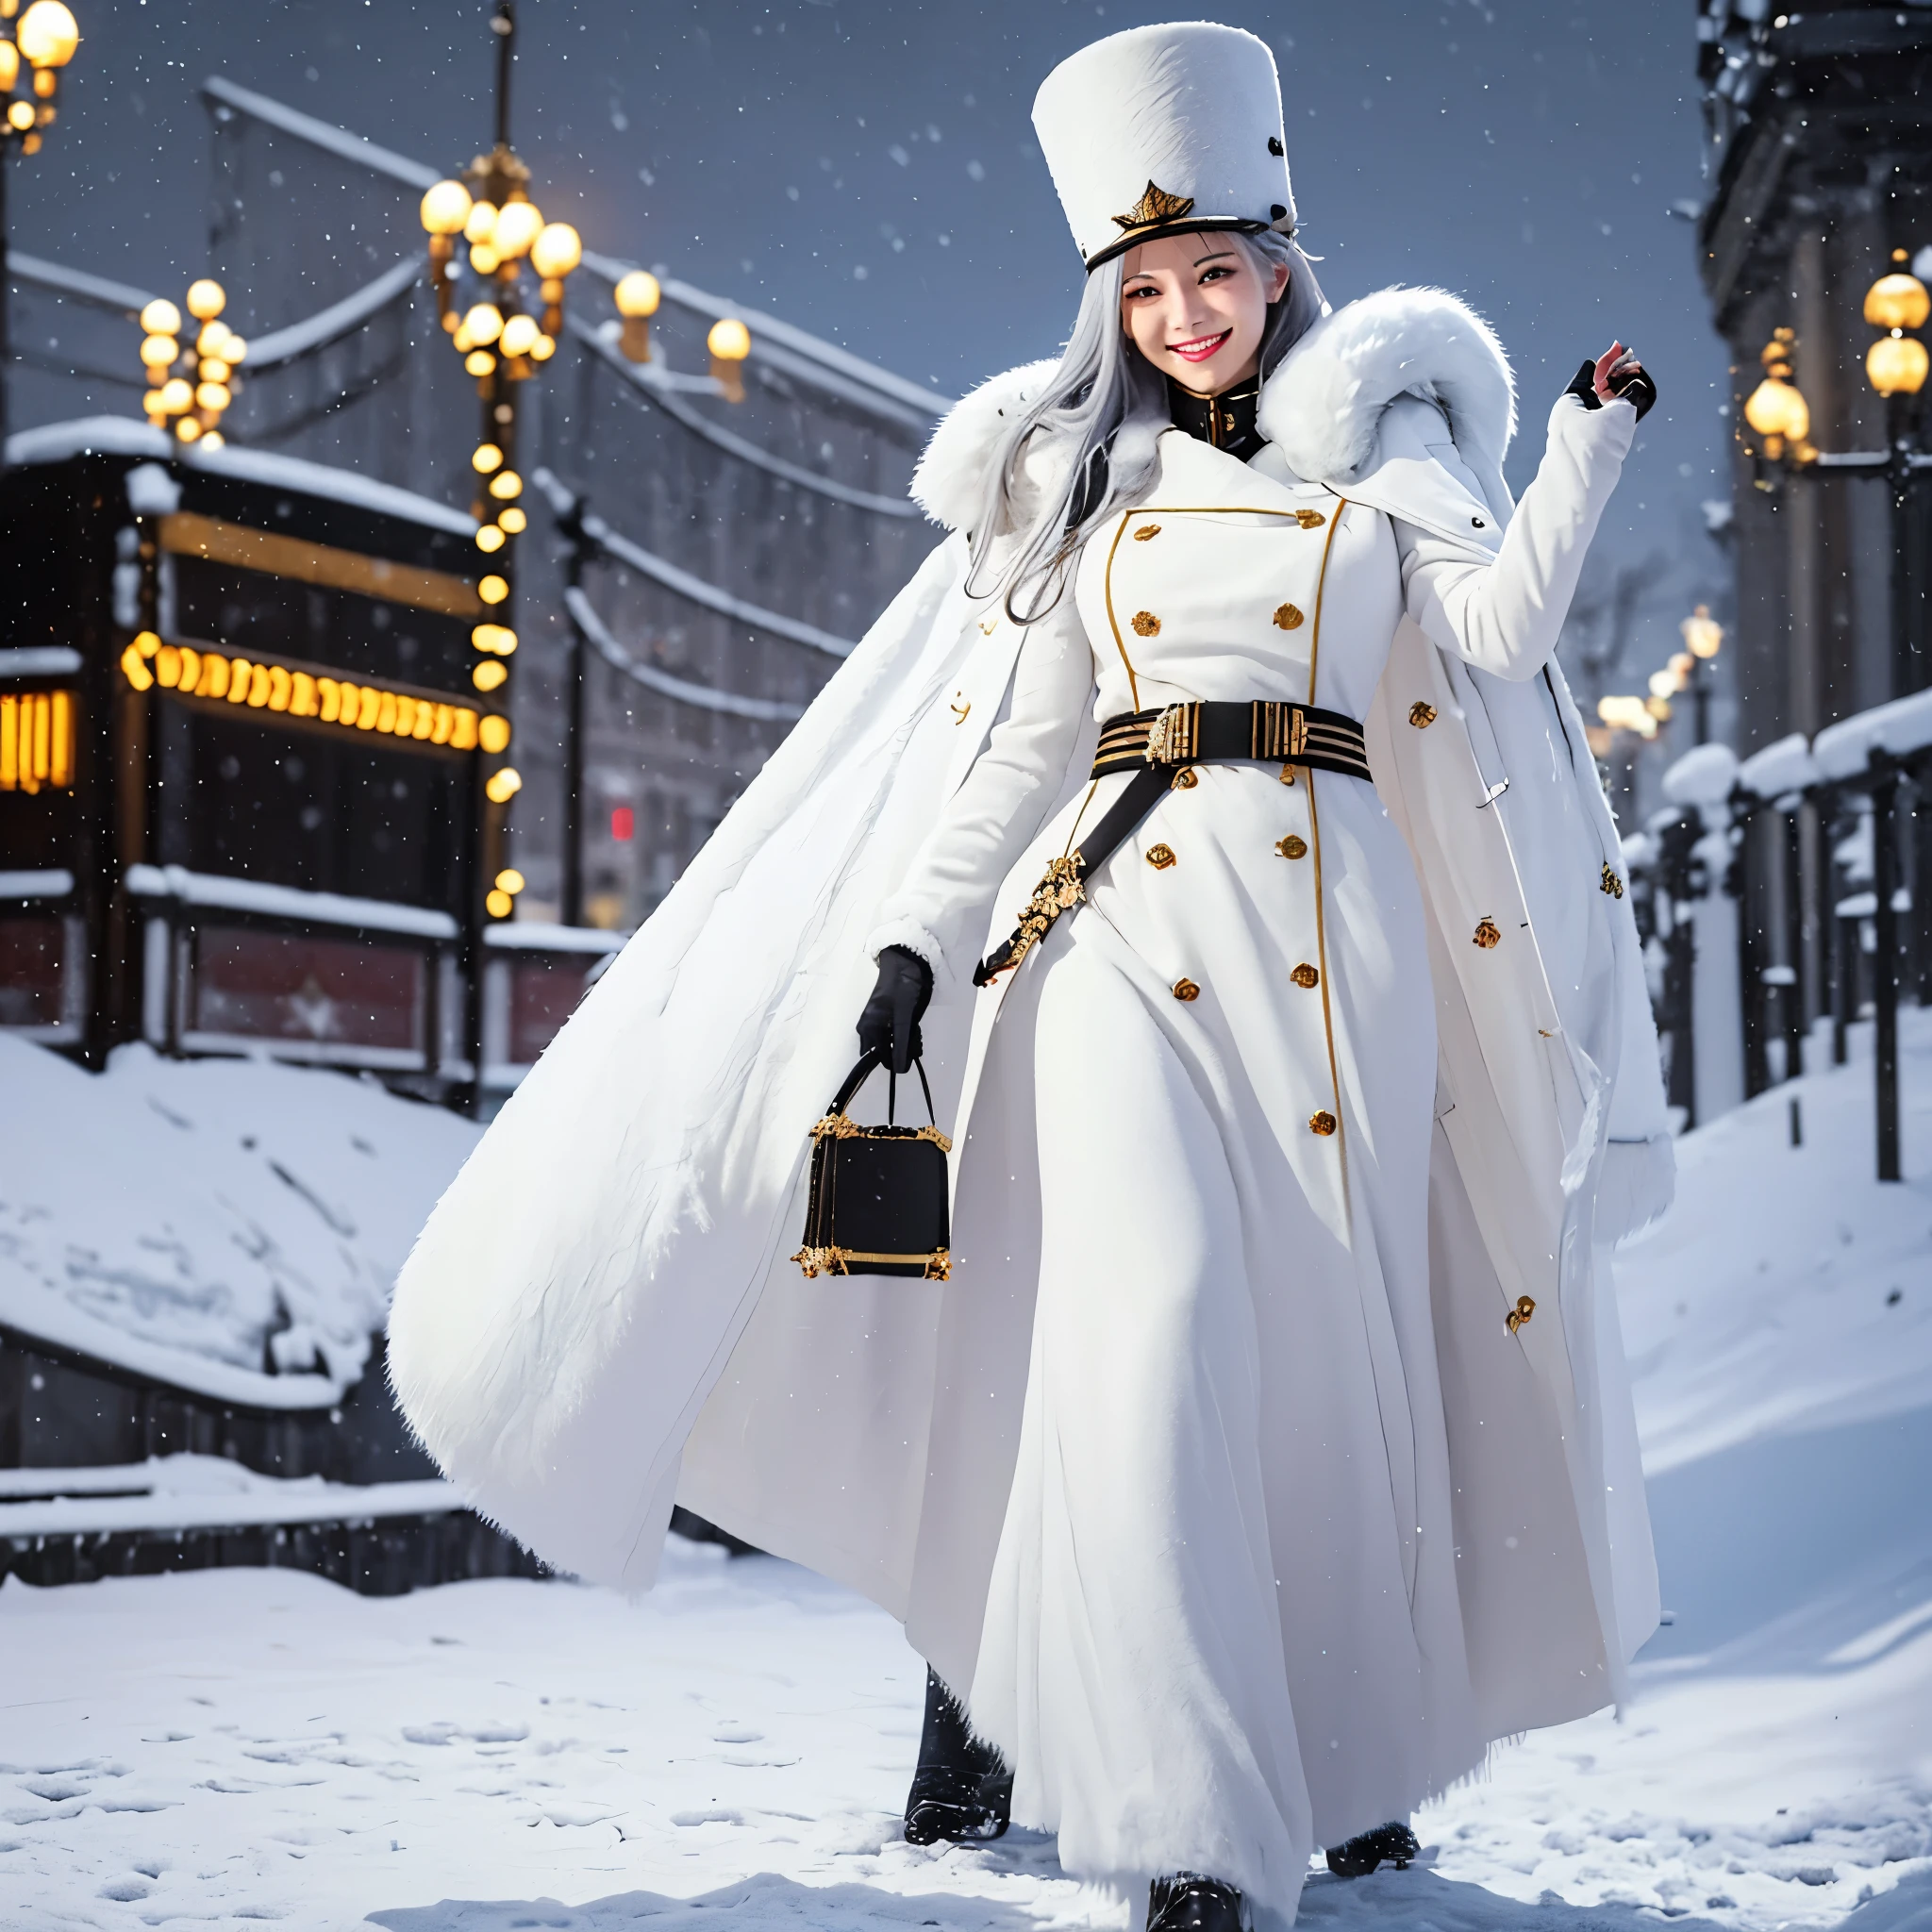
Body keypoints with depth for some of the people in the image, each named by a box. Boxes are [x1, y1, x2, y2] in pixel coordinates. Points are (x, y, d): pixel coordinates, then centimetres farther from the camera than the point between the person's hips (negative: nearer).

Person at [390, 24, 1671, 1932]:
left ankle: (1352, 1759, 25)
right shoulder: (1080, 470, 14)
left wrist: (1591, 445, -7)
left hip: (1337, 933, 1)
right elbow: (1015, 737, 9)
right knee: (1152, 1309, -19)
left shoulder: (1384, 436, 13)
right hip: (1121, 917, -1)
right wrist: (916, 941, 0)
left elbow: (1498, 624, -2)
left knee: (1341, 1341, 4)